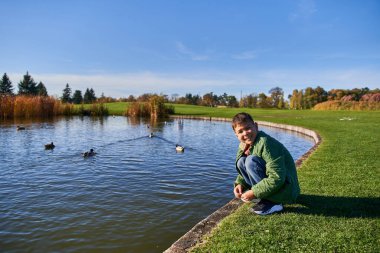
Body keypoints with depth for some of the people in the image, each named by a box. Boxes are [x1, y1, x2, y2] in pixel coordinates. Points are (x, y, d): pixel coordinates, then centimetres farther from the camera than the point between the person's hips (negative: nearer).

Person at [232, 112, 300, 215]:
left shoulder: (265, 143, -24)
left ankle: (270, 202, -13)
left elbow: (277, 178, -28)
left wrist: (254, 193, -21)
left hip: (286, 191, -8)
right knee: (241, 161, 1)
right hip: (270, 184, 9)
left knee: (251, 160, -24)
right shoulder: (245, 146, 3)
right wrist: (240, 183, -8)